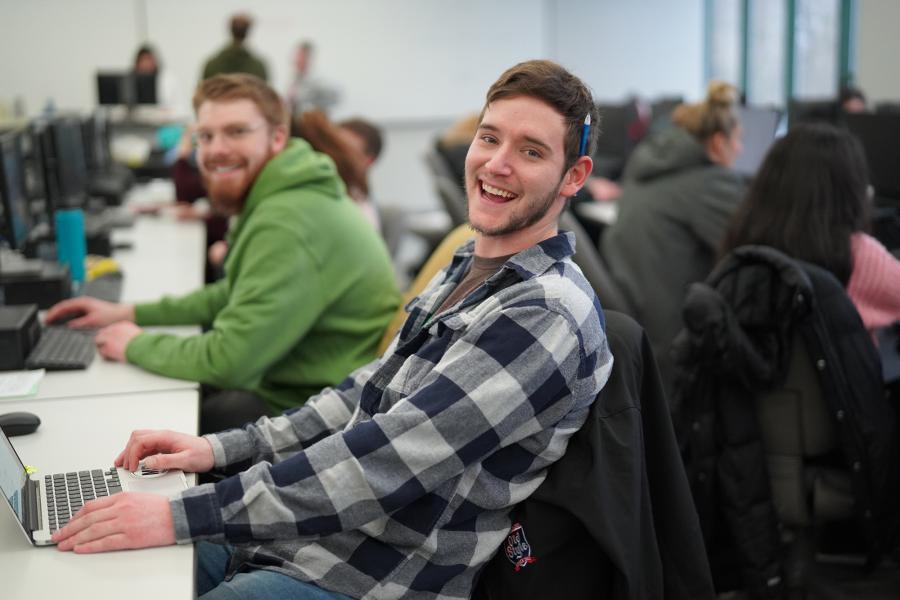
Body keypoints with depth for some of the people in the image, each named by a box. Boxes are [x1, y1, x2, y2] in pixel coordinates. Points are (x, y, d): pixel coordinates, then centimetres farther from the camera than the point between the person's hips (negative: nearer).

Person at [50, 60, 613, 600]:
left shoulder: (546, 316, -22)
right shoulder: (466, 269, 9)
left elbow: (385, 463, -28)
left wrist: (180, 516, -28)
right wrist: (220, 449, 4)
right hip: (317, 532, 8)